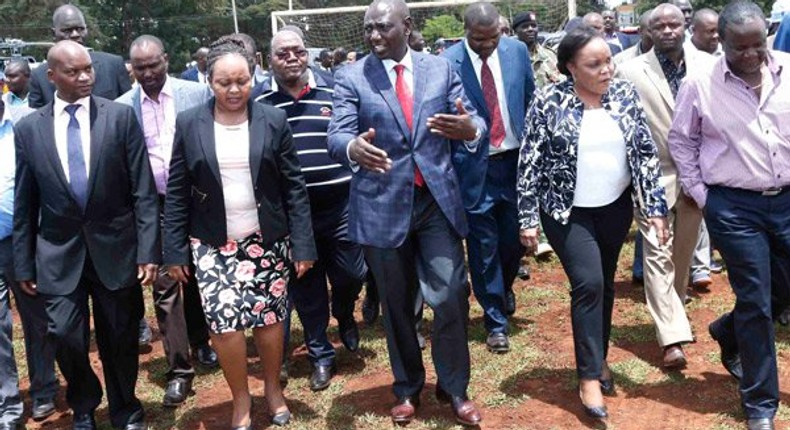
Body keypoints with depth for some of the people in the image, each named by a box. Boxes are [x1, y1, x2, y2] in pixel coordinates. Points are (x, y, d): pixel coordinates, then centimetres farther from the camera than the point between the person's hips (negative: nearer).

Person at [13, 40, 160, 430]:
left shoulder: (120, 116, -3)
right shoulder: (29, 128, 2)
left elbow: (143, 191, -4)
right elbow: (24, 203, 6)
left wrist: (148, 251, -9)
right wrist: (23, 264, 6)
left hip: (115, 248, -1)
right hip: (59, 252, 1)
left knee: (120, 338, 9)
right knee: (65, 335, -5)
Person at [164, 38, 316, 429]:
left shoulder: (273, 120, -3)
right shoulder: (189, 124, -2)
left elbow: (294, 187, -1)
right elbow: (176, 193, 1)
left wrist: (303, 245, -4)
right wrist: (174, 250, -1)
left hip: (267, 240, 0)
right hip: (213, 245, 0)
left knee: (270, 318, 7)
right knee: (224, 323, -8)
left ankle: (273, 389, 33)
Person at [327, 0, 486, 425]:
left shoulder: (441, 68, 4)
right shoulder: (351, 77, -2)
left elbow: (475, 122, 1)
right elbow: (336, 137, -13)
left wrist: (470, 129, -25)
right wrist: (354, 148, -38)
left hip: (437, 199, 1)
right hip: (382, 205, -1)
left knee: (451, 296, 0)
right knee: (396, 304, 13)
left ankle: (455, 388, 21)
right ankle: (407, 388, 33)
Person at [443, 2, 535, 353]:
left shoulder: (517, 51, 0)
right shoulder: (448, 63, -12)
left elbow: (531, 101, 10)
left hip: (516, 159, 4)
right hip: (475, 166, -3)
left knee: (516, 236, 13)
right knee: (484, 245, 3)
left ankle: (504, 288, 43)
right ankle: (496, 321, 17)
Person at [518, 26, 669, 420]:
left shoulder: (625, 95, -1)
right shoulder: (549, 102, -12)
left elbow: (645, 153, 2)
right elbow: (529, 163, -9)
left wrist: (656, 207, -3)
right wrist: (527, 219, -11)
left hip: (615, 207, 4)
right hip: (567, 211, -4)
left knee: (605, 284, 12)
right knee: (588, 283, -13)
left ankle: (598, 358, 31)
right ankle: (589, 376, -3)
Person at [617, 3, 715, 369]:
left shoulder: (707, 65, 0)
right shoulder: (631, 71, -7)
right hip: (653, 176, -3)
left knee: (683, 254, 15)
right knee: (658, 255, -5)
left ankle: (672, 316, 33)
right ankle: (672, 337, -6)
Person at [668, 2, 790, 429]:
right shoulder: (700, 85, -6)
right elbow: (681, 141, 6)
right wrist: (699, 193, 2)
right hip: (734, 207, -3)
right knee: (756, 303, 3)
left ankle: (730, 331, 39)